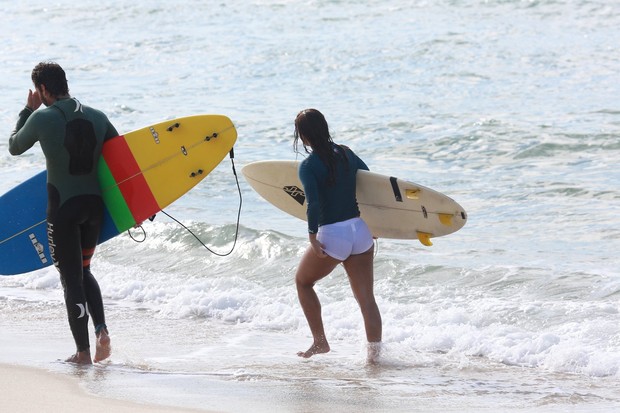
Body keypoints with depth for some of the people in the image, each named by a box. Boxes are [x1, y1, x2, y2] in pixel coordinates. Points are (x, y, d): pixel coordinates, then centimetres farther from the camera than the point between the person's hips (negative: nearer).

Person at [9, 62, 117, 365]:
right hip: (95, 204, 5)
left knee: (71, 278, 3)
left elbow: (14, 147, 7)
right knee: (83, 271, 22)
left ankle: (83, 352, 5)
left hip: (63, 208, -5)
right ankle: (101, 330, 2)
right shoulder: (98, 117, 3)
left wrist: (28, 110, 18)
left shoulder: (42, 119, -11)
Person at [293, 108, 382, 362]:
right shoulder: (346, 154, 7)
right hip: (361, 232, 5)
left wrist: (312, 236, -20)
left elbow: (314, 204, -22)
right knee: (366, 297, 6)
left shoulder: (308, 166, -10)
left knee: (303, 281, 21)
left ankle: (320, 342, 20)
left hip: (332, 236, -5)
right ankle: (374, 353, 1)